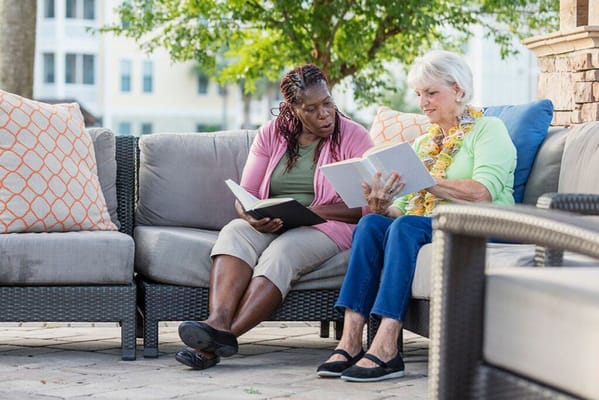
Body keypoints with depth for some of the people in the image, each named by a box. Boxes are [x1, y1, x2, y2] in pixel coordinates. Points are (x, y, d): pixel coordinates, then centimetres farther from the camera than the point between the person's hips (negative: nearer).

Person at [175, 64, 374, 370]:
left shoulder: (353, 136, -1)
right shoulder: (271, 135, 10)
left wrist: (310, 211, -20)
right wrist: (253, 217, -20)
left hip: (327, 227, -4)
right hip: (269, 226, 4)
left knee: (282, 251, -34)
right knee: (233, 233, -28)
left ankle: (224, 334, -47)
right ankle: (218, 320, -51)